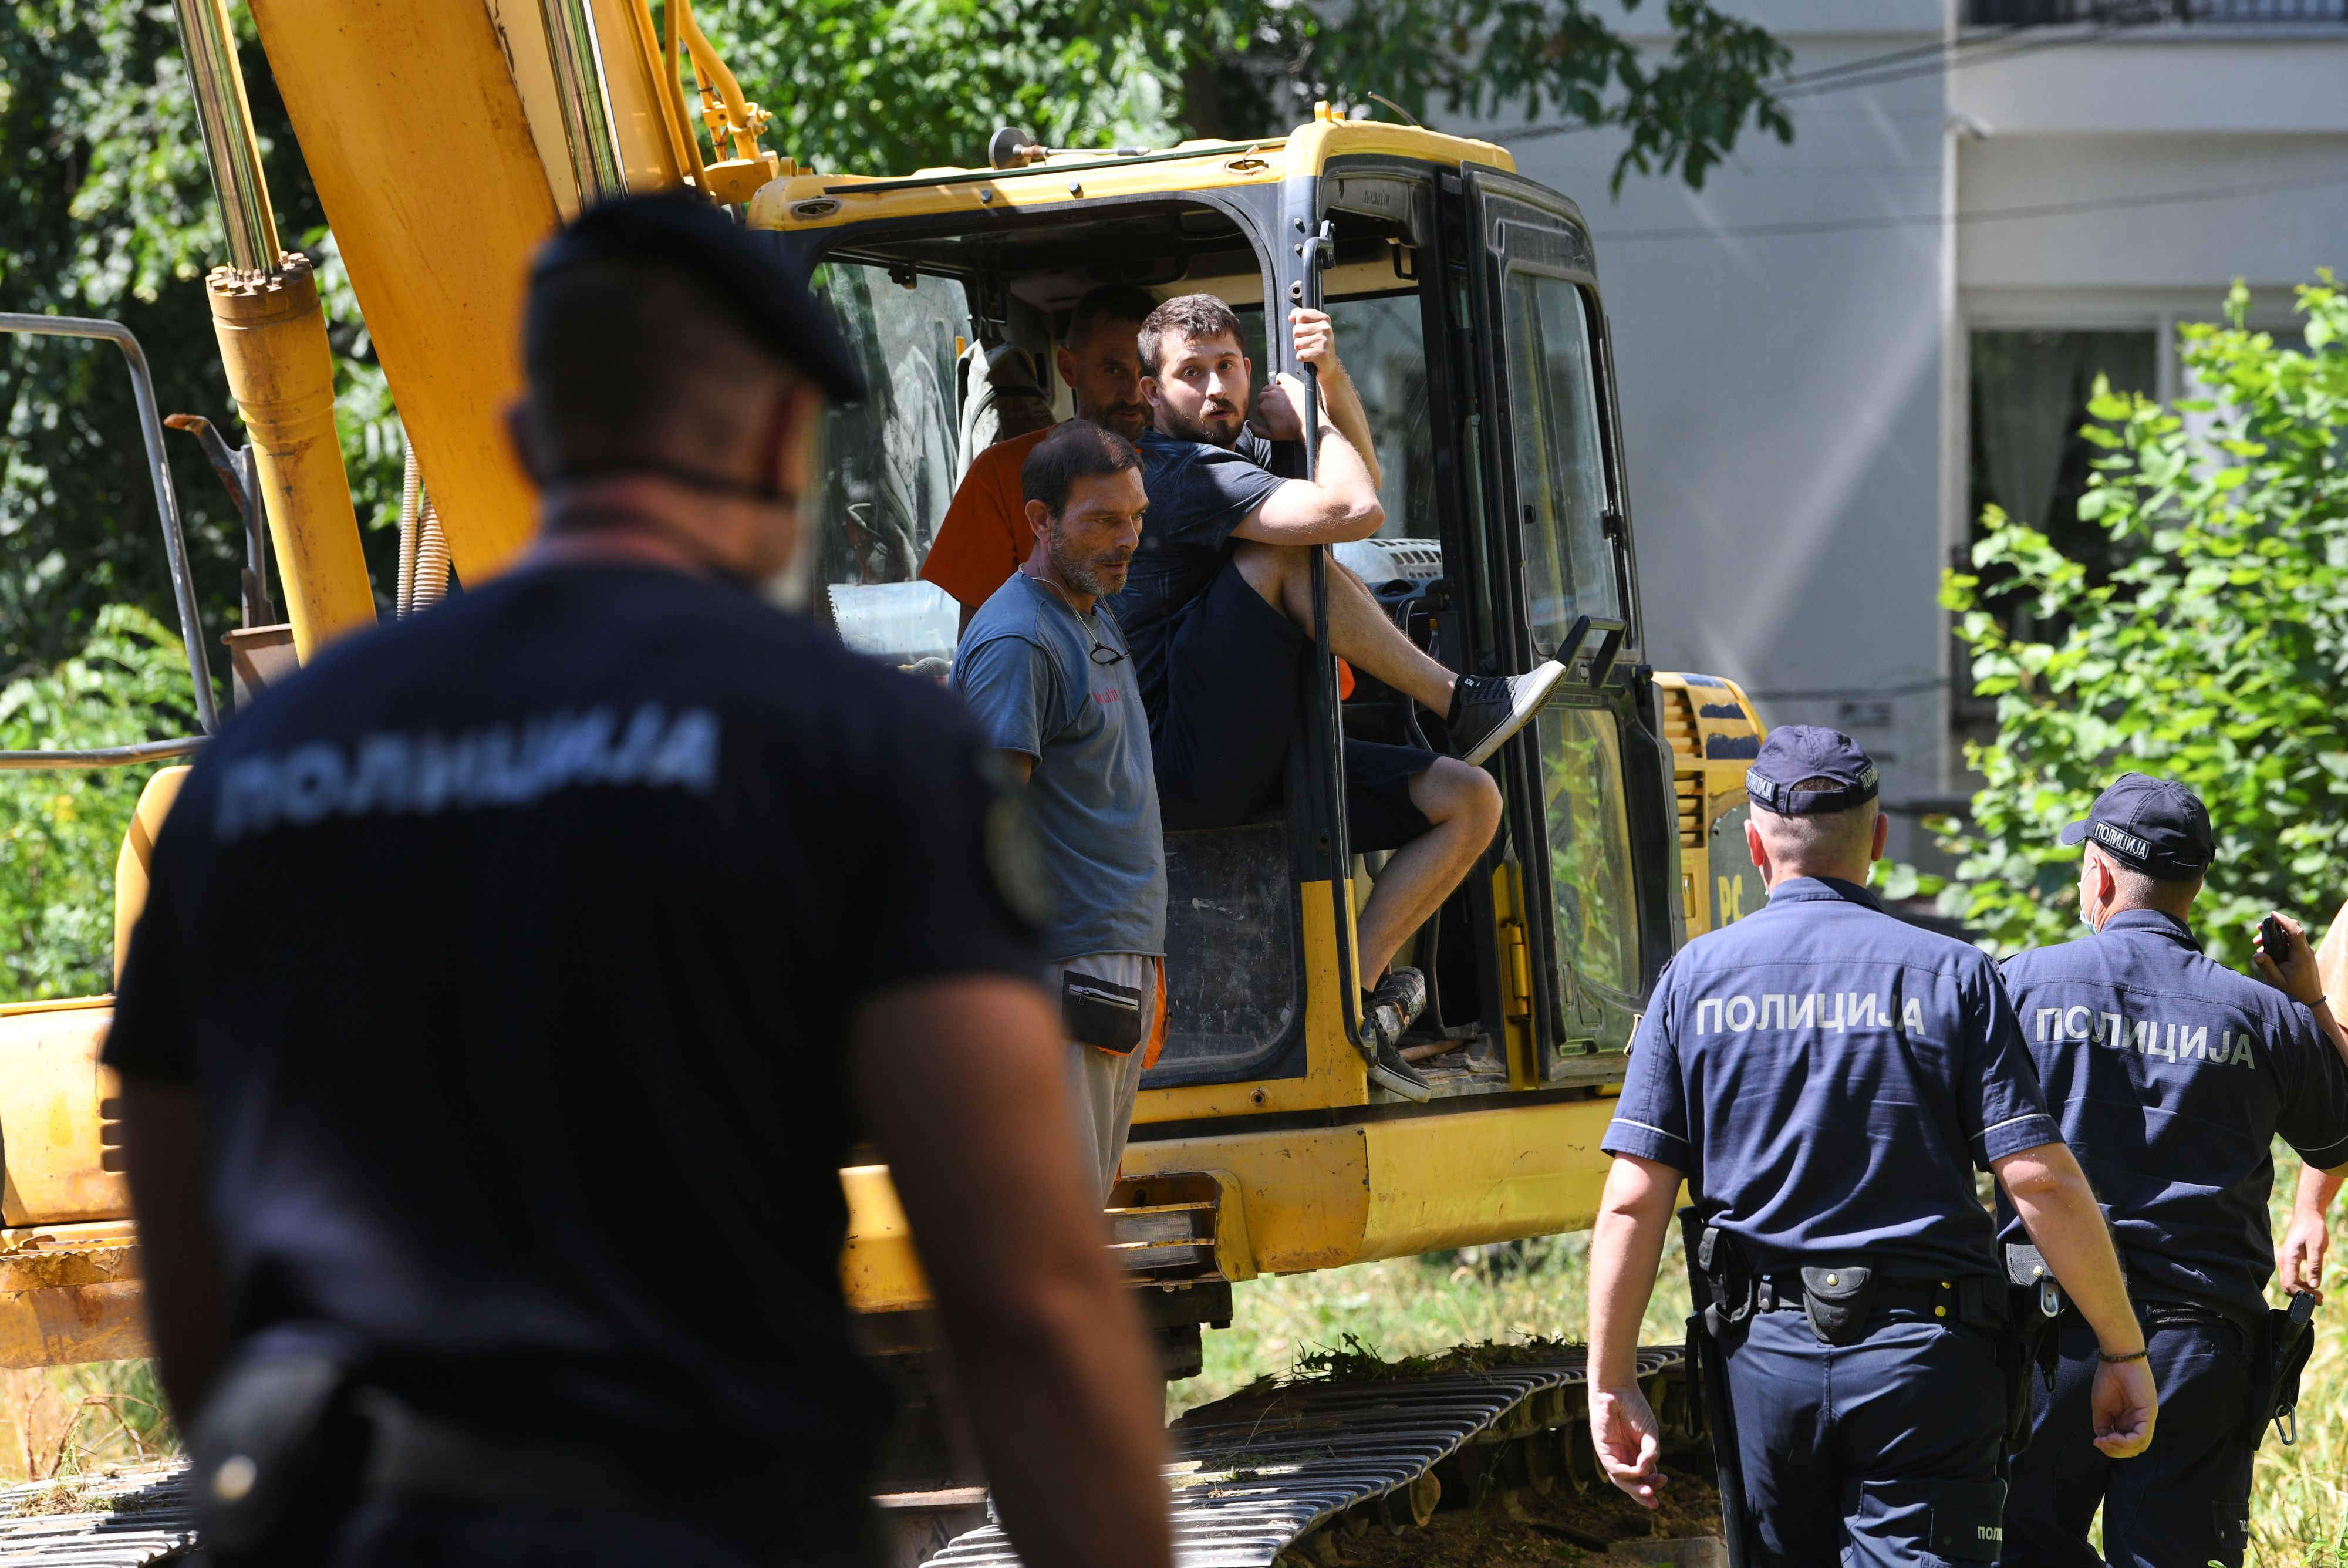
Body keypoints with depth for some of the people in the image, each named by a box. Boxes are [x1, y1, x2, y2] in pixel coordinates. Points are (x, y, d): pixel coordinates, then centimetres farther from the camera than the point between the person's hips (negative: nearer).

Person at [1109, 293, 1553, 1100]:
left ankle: (1355, 998, -5)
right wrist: (1309, 418, -8)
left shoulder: (1234, 452, 16)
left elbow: (1361, 474, 23)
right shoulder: (1183, 473, -16)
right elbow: (1354, 511, -27)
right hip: (1188, 769, -10)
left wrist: (1330, 376, 6)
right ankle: (1459, 704, -13)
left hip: (1262, 758, 10)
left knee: (1469, 800, -1)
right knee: (1282, 550, -25)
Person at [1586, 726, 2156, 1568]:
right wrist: (2124, 1350, 1)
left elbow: (1633, 1199, -1)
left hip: (1763, 1355, 2)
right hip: (1923, 1350, -2)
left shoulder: (1696, 977, 4)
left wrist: (1612, 1382, 4)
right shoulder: (1950, 975, 0)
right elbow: (2042, 1181, -7)